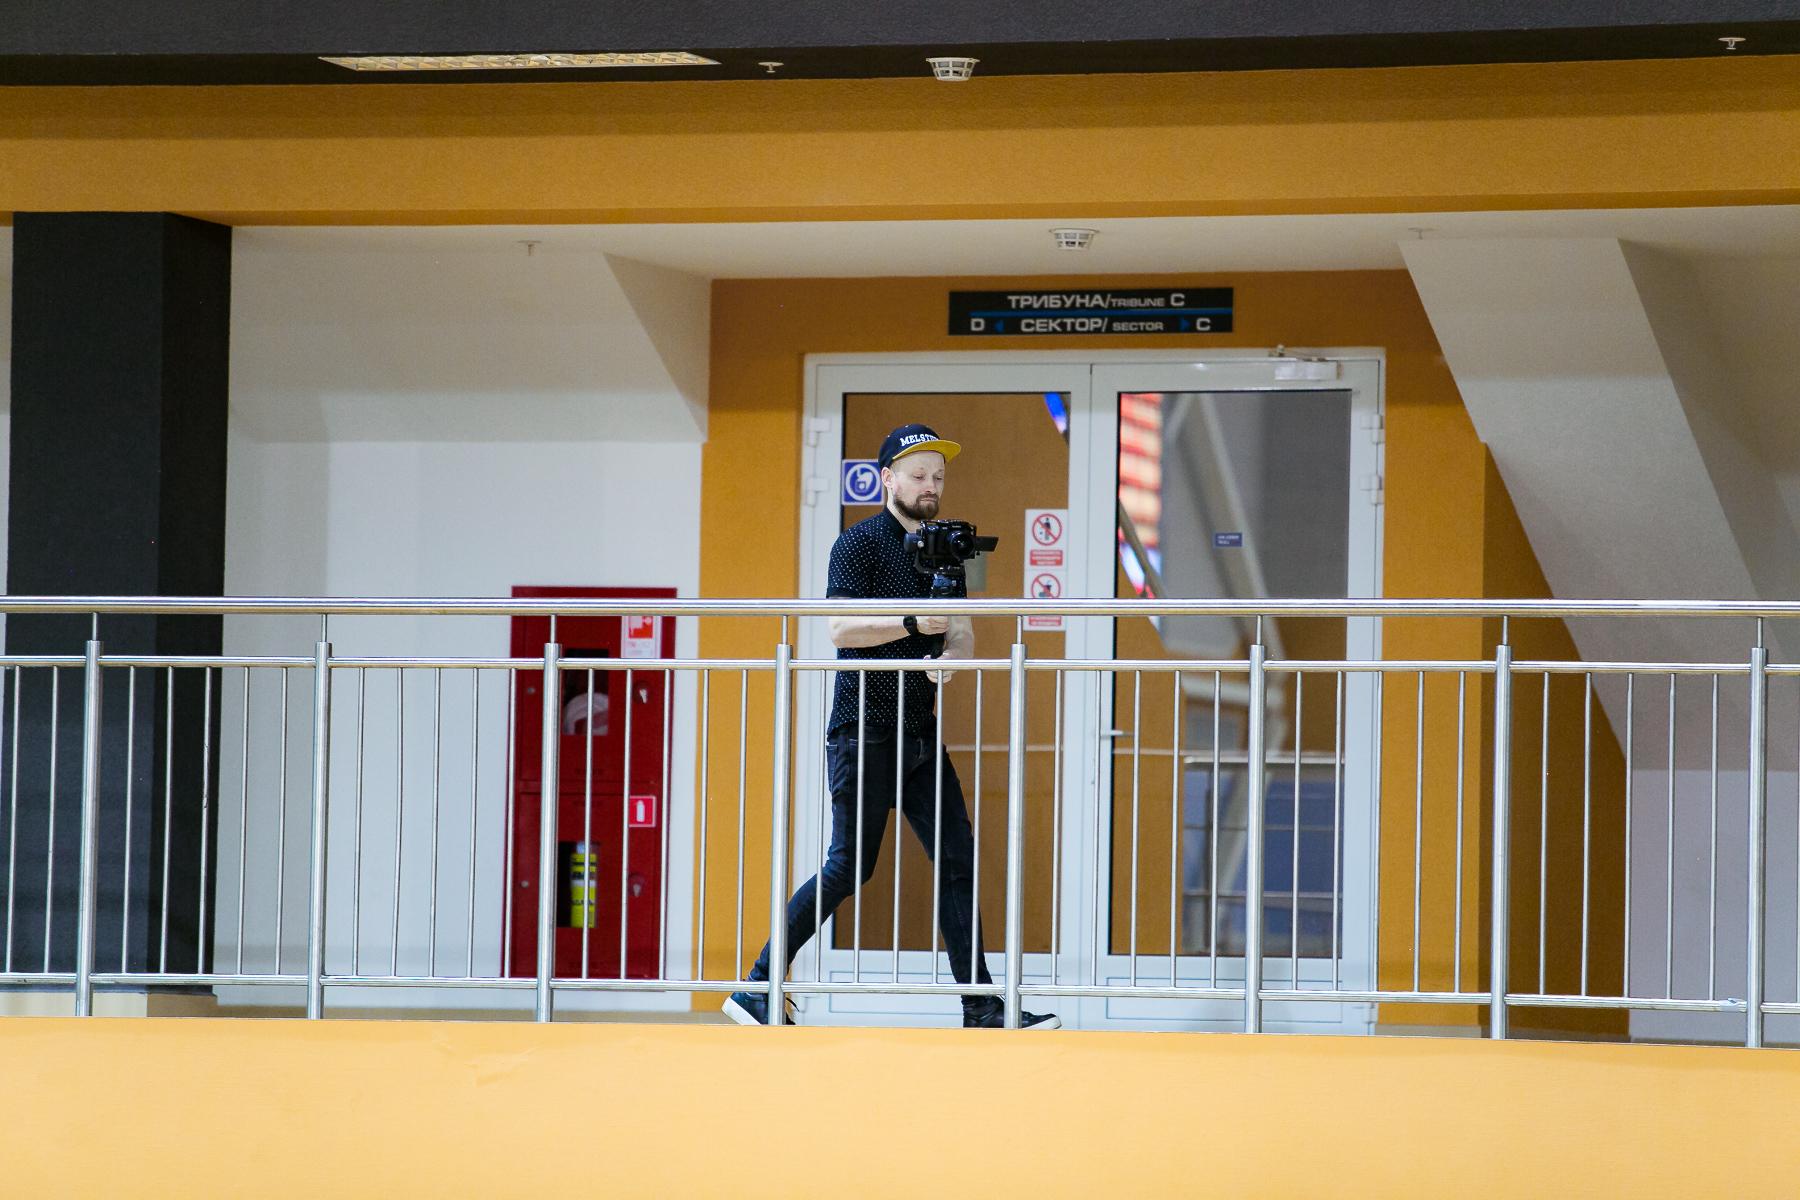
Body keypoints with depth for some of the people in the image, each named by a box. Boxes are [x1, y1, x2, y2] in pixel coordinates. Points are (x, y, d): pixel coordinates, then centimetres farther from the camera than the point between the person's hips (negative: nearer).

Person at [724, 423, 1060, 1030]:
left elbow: (961, 633, 11)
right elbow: (841, 628, -16)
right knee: (850, 866, -7)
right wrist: (914, 624, -25)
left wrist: (950, 656, -11)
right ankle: (757, 987, 0)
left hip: (919, 731, 7)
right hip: (864, 730, -7)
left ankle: (982, 1008, 3)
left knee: (957, 860, 2)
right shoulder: (860, 543, -5)